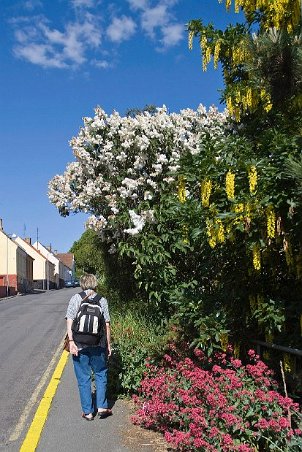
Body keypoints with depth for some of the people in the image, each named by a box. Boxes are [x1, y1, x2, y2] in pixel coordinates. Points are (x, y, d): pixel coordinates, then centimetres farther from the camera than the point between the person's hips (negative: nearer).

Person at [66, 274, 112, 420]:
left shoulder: (76, 299, -2)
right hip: (98, 345, 1)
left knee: (83, 378, 10)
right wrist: (108, 344, 8)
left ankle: (88, 411, 17)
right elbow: (107, 325, 1)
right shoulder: (102, 300, 0)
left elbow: (69, 321, -10)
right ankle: (101, 407, 18)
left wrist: (71, 341, -10)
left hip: (79, 346, -1)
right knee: (101, 375, 19)